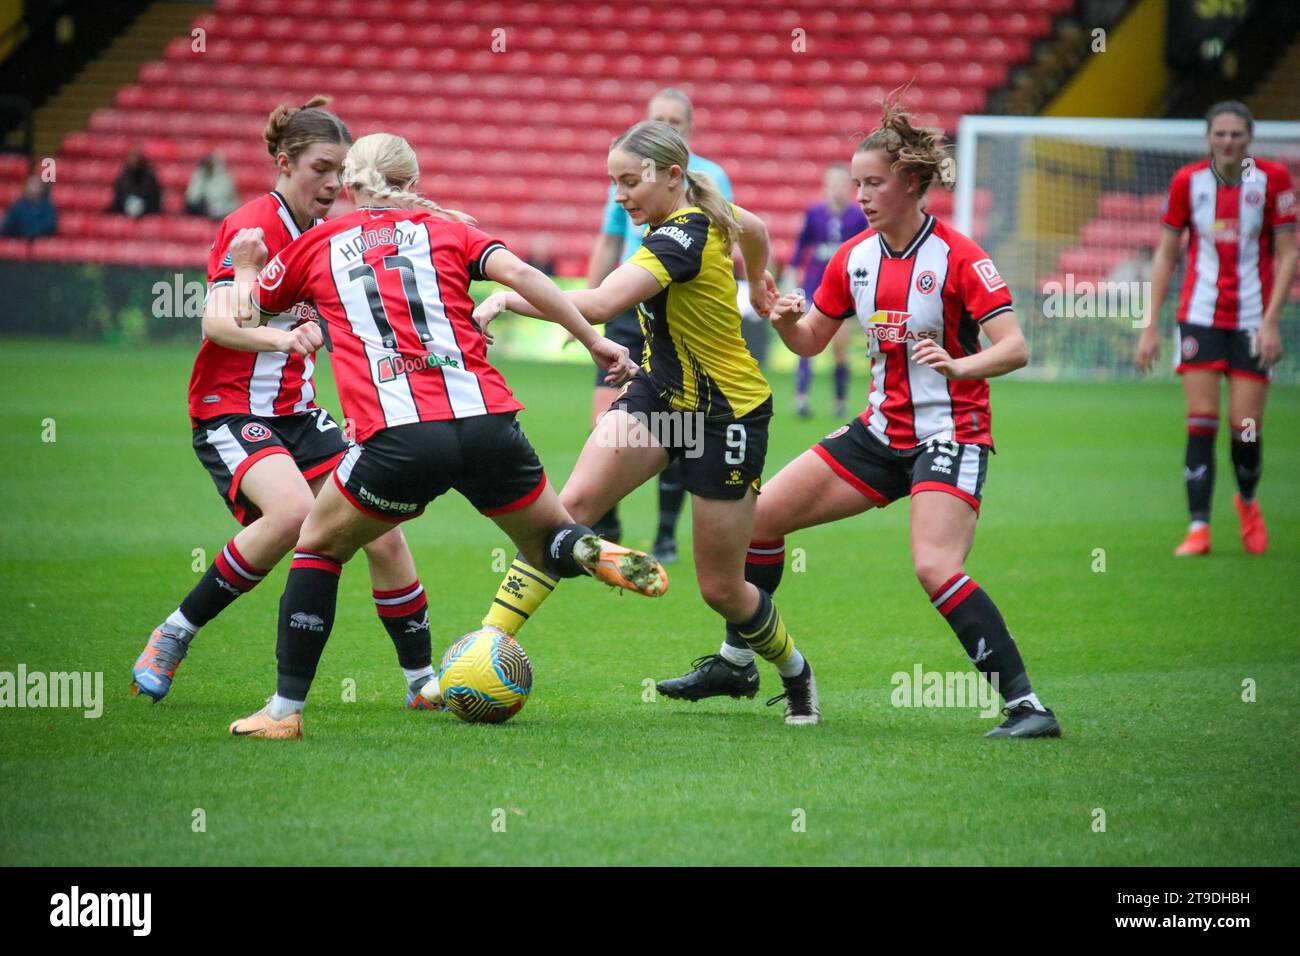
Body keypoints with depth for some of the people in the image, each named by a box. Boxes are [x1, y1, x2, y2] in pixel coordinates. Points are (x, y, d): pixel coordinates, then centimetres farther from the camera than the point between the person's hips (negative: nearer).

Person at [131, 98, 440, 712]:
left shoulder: (321, 235, 11)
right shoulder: (253, 227, -14)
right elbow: (217, 321, -27)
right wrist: (280, 338, -45)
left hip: (297, 414, 8)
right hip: (231, 410, -8)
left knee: (383, 532, -5)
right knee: (293, 511, -32)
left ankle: (422, 679, 7)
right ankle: (174, 637, -16)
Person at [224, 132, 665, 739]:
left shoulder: (317, 246, 18)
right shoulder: (446, 229, 19)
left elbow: (240, 314, 31)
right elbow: (519, 273, 2)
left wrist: (247, 266, 52)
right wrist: (593, 341, 5)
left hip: (397, 440, -1)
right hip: (486, 425, 2)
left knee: (318, 547, 21)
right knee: (551, 542, 23)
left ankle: (285, 709, 14)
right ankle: (595, 555, -13)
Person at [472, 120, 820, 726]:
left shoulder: (683, 238, -28)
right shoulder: (707, 214, -3)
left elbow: (599, 305, -41)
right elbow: (755, 230, 21)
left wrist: (506, 299, -37)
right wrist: (757, 282, 42)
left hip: (728, 415, -8)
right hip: (660, 393, 8)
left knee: (721, 588, 4)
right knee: (574, 502, -16)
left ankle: (796, 675, 33)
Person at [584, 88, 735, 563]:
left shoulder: (710, 177, 0)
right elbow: (608, 244, 17)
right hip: (628, 311, 3)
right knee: (605, 419, -7)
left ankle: (666, 536, 11)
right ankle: (605, 527, 7)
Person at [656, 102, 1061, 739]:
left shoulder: (957, 258, -16)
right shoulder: (854, 257, 4)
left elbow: (1014, 348, -21)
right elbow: (809, 342, 14)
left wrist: (959, 365, -40)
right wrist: (784, 320, -8)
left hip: (950, 434, -7)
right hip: (882, 430, 7)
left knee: (934, 567, -28)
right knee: (760, 514, 7)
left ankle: (1025, 705, -22)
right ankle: (735, 664, 25)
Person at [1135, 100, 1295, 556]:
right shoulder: (1187, 182, -1)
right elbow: (1165, 254, 6)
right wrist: (1150, 325, 1)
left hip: (1253, 320, -1)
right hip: (1200, 317, 1)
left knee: (1246, 426, -4)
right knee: (1201, 420, -9)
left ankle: (1248, 502, 26)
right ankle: (1198, 528, -4)